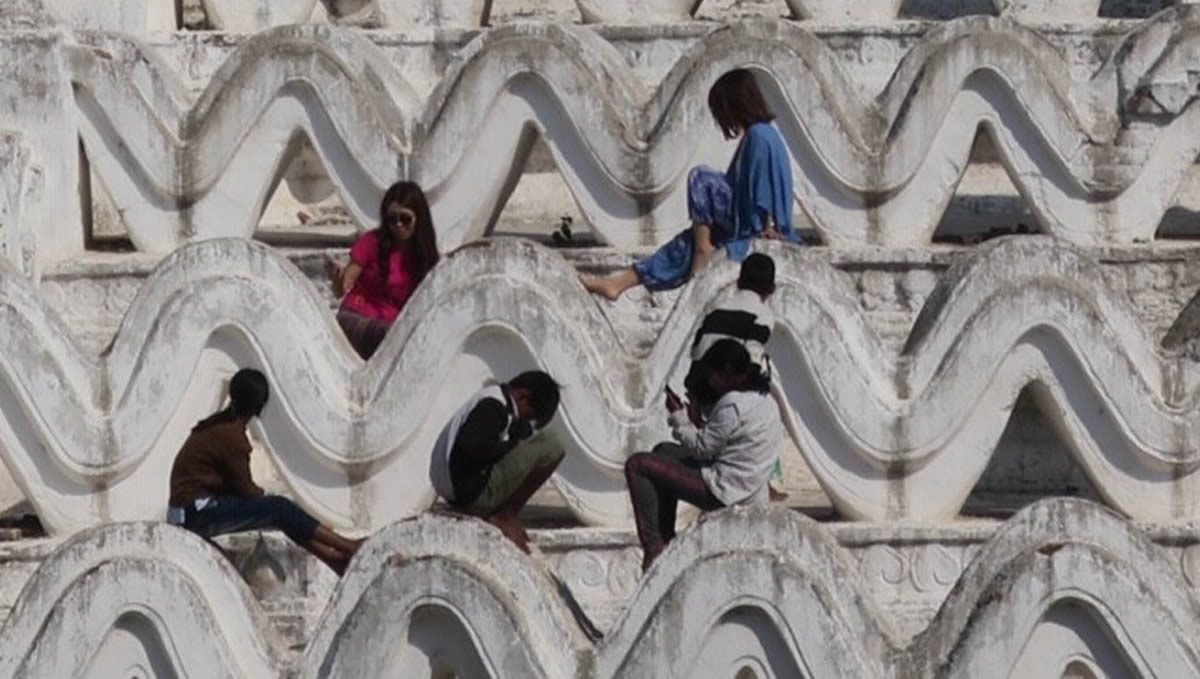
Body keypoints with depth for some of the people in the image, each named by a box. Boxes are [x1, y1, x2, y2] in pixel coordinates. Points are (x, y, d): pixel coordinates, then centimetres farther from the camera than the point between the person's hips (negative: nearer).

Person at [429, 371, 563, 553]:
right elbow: (471, 447, -27)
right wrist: (512, 445, -13)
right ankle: (504, 516, -4)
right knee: (549, 448, -8)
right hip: (473, 495, -10)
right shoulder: (492, 407, -15)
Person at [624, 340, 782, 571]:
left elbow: (702, 448, -14)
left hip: (723, 493, -11)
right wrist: (695, 421, 9)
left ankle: (653, 549, -10)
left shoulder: (733, 404, -22)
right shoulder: (765, 399, 10)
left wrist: (678, 417, -1)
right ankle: (666, 539, 25)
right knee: (664, 451, 27)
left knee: (637, 465, -10)